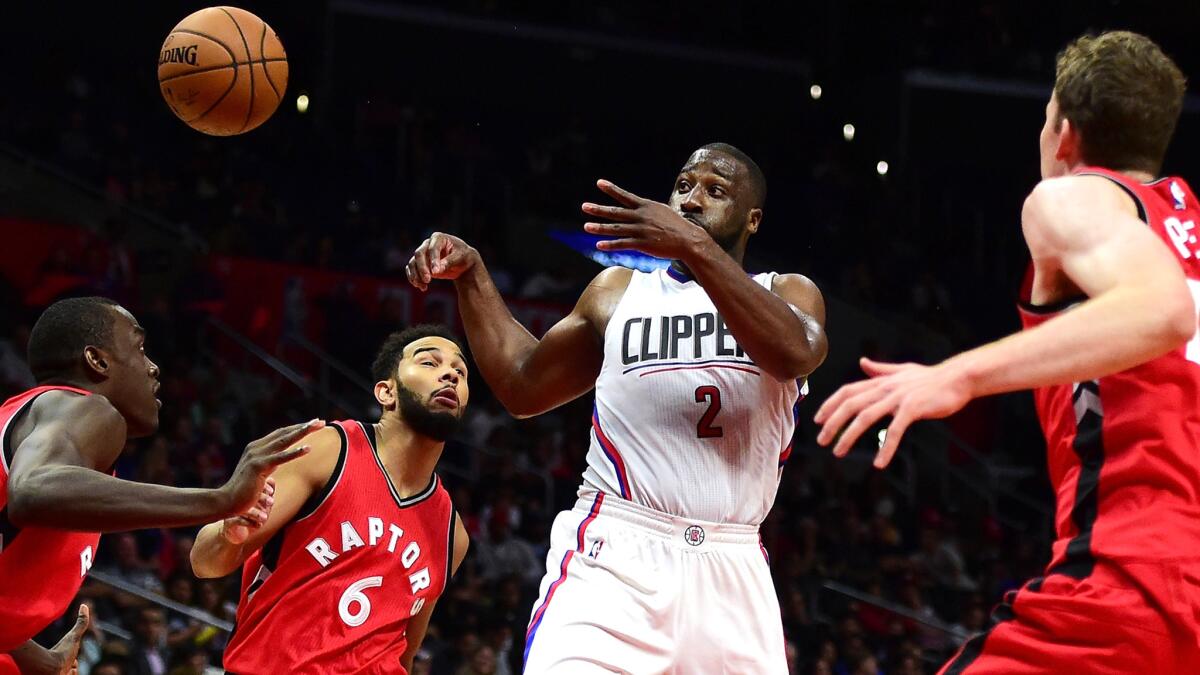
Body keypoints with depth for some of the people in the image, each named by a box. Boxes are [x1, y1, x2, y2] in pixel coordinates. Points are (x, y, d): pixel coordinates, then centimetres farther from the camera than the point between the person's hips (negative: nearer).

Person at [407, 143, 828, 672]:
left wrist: (695, 248, -24)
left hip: (731, 569, 1)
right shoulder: (619, 291, 19)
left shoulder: (788, 294, 13)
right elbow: (525, 388, 23)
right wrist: (472, 275, 12)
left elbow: (797, 354, -12)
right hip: (615, 554, -1)